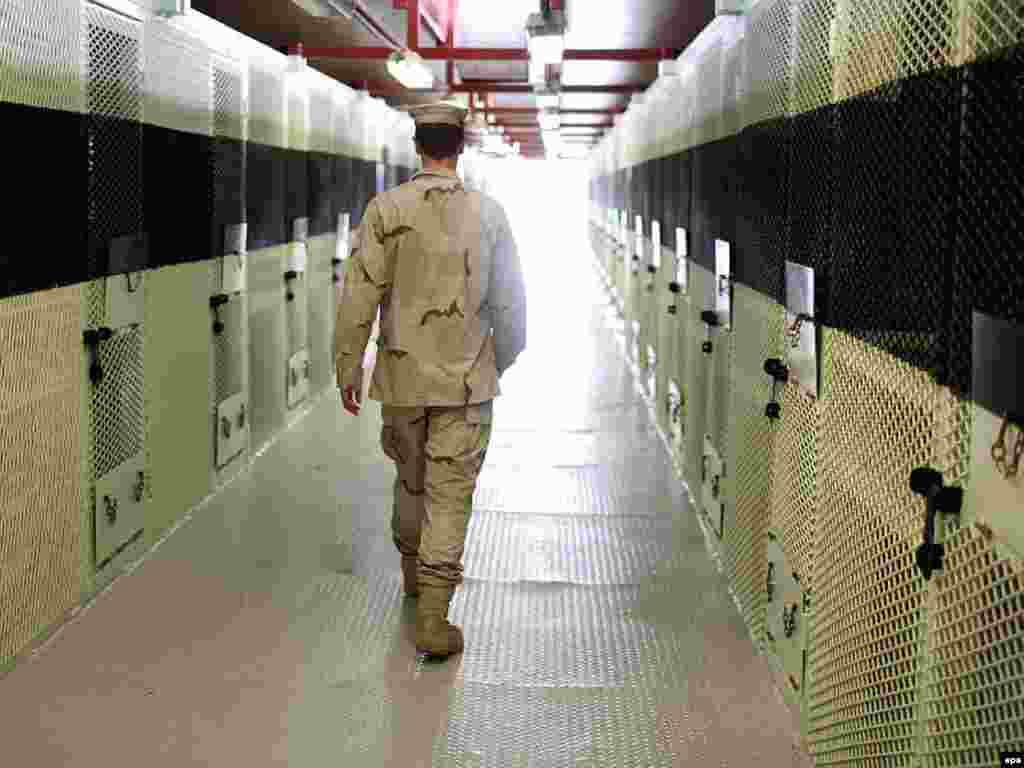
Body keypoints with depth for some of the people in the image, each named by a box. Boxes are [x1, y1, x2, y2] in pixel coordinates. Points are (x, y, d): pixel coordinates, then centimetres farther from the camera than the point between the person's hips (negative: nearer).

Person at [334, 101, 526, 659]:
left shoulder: (386, 210, -7)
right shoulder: (488, 214, -4)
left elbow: (359, 296, -9)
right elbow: (510, 301, 2)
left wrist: (348, 370, 1)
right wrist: (502, 360, 18)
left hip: (402, 376, 1)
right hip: (466, 380, -1)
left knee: (410, 479, 21)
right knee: (450, 493, 1)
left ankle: (413, 571, 42)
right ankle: (432, 616, -3)